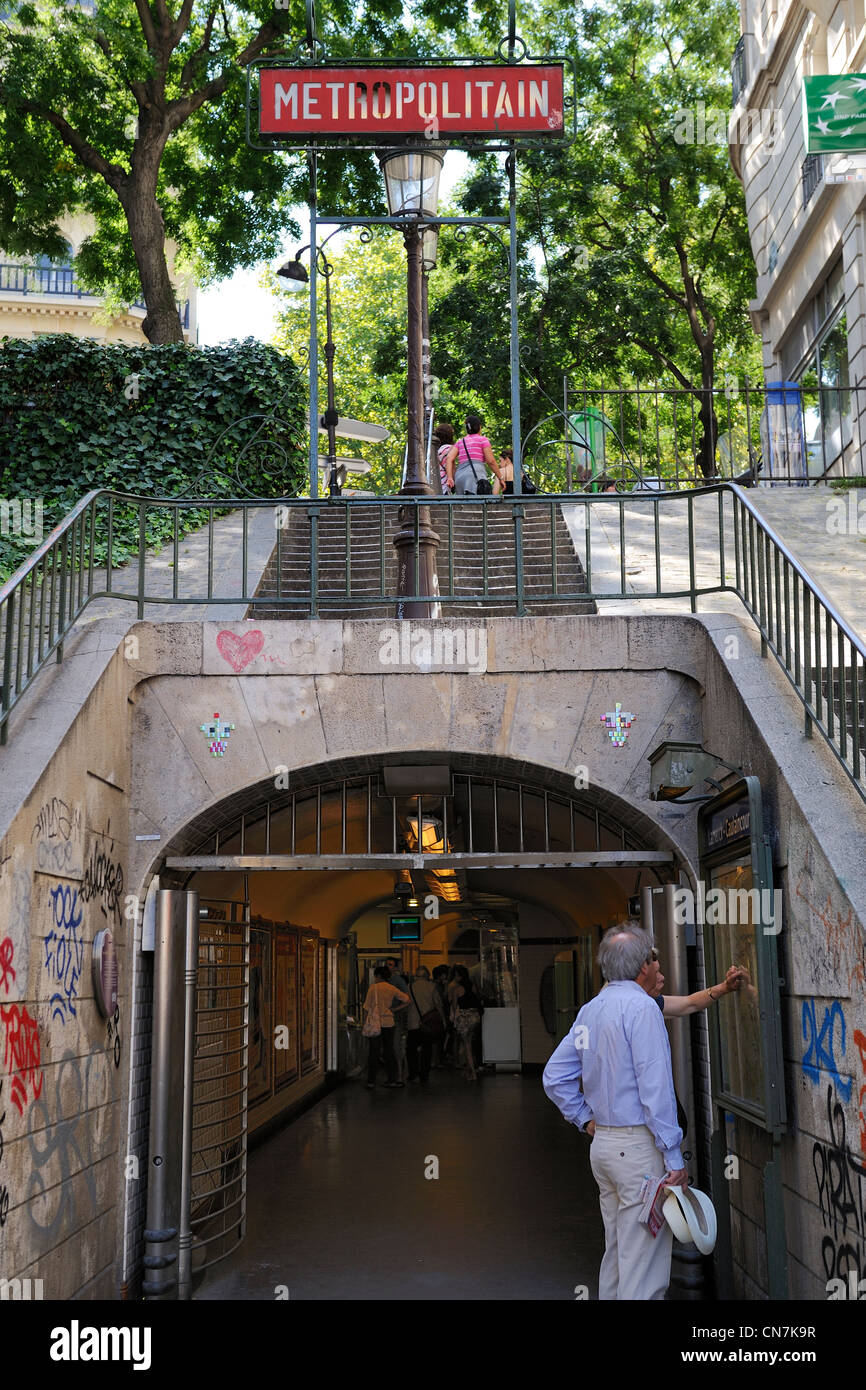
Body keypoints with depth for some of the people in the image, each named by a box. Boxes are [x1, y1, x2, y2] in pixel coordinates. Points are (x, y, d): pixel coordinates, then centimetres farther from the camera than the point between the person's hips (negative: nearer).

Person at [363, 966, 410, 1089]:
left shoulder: (373, 987, -5)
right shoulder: (392, 989, 4)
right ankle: (392, 1080, 11)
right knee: (389, 1051, 11)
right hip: (389, 1022, 3)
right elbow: (408, 1001, 3)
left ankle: (371, 1081, 2)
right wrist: (394, 1009, 2)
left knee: (373, 1052, 2)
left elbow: (367, 1007, -5)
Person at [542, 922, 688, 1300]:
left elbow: (554, 1078, 15)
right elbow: (655, 1089, -19)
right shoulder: (640, 1007, -14)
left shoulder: (590, 1010, 12)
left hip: (603, 1143, 9)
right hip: (639, 1146, -9)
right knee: (644, 1265, -4)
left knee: (617, 1251, 19)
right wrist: (674, 1158, -16)